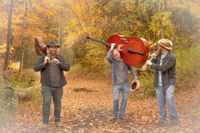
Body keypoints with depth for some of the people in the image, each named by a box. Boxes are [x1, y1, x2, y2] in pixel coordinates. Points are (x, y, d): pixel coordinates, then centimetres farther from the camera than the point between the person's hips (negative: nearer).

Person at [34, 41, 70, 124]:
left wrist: (59, 63, -22)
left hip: (58, 86, 3)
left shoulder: (61, 58, 7)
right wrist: (44, 63, -23)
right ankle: (45, 121, 2)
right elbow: (36, 68, -7)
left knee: (58, 103, 10)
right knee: (46, 103, -5)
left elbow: (67, 68, -5)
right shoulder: (43, 58, 1)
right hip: (47, 86, -2)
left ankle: (57, 120, 22)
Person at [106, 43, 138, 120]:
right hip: (116, 84, -2)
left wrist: (135, 75, -4)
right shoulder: (112, 61, -2)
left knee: (125, 99, 3)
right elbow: (107, 57, -23)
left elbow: (130, 68, 10)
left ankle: (121, 115, 18)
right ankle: (115, 114, 13)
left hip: (126, 83, 2)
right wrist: (112, 47, -18)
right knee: (116, 99, -11)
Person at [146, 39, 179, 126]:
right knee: (161, 101, 8)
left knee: (169, 99, -17)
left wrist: (151, 64, -18)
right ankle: (162, 119, 17)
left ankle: (174, 119, -6)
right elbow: (153, 65, 6)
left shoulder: (171, 57, -15)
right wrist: (155, 56, -7)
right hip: (159, 83, 6)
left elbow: (163, 68, -26)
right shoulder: (159, 55, 7)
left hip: (169, 82, -6)